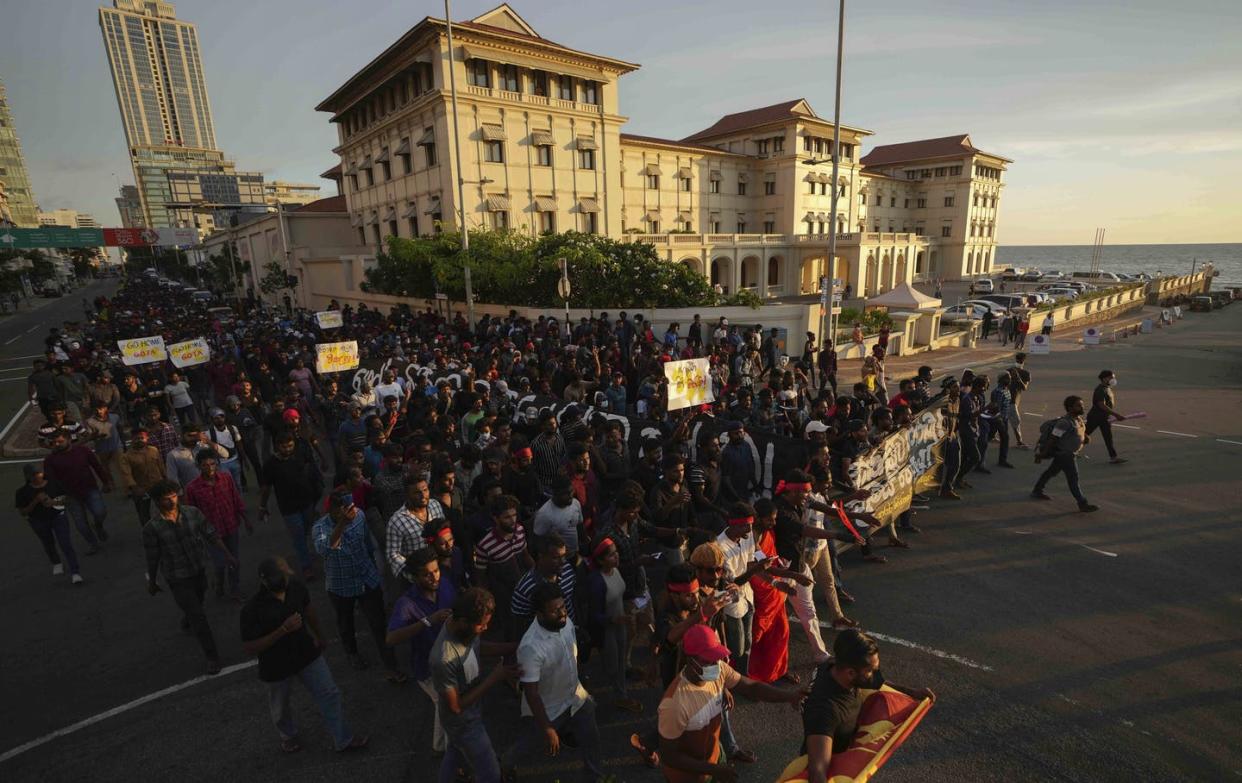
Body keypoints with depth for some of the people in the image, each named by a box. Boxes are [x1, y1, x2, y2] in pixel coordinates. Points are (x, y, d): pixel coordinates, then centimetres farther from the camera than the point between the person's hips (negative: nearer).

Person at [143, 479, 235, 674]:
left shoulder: (193, 513, -13)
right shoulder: (152, 528, -19)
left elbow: (211, 535, -3)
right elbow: (152, 558, -7)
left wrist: (226, 554, -9)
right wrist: (152, 582, 4)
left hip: (199, 572, 4)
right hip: (178, 580, -4)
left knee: (195, 605, 28)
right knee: (198, 616, -2)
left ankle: (186, 622, 63)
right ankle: (212, 656, 12)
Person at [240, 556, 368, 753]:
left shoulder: (296, 588, -17)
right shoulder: (252, 610, -29)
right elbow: (249, 648, -23)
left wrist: (319, 635, 19)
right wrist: (283, 629, -34)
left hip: (307, 653, 3)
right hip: (277, 666, -3)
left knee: (329, 694, 6)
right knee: (279, 707, 23)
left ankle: (343, 739, 24)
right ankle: (288, 735, 55)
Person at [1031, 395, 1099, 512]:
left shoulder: (1079, 419, 5)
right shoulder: (1065, 422, -25)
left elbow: (1081, 432, 22)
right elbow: (1052, 439, -25)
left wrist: (1086, 437, -2)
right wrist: (1041, 454, -23)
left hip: (1069, 453, 10)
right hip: (1064, 454, -10)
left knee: (1052, 471, 22)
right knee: (1073, 479, -7)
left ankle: (1037, 491, 37)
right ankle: (1083, 504, -2)